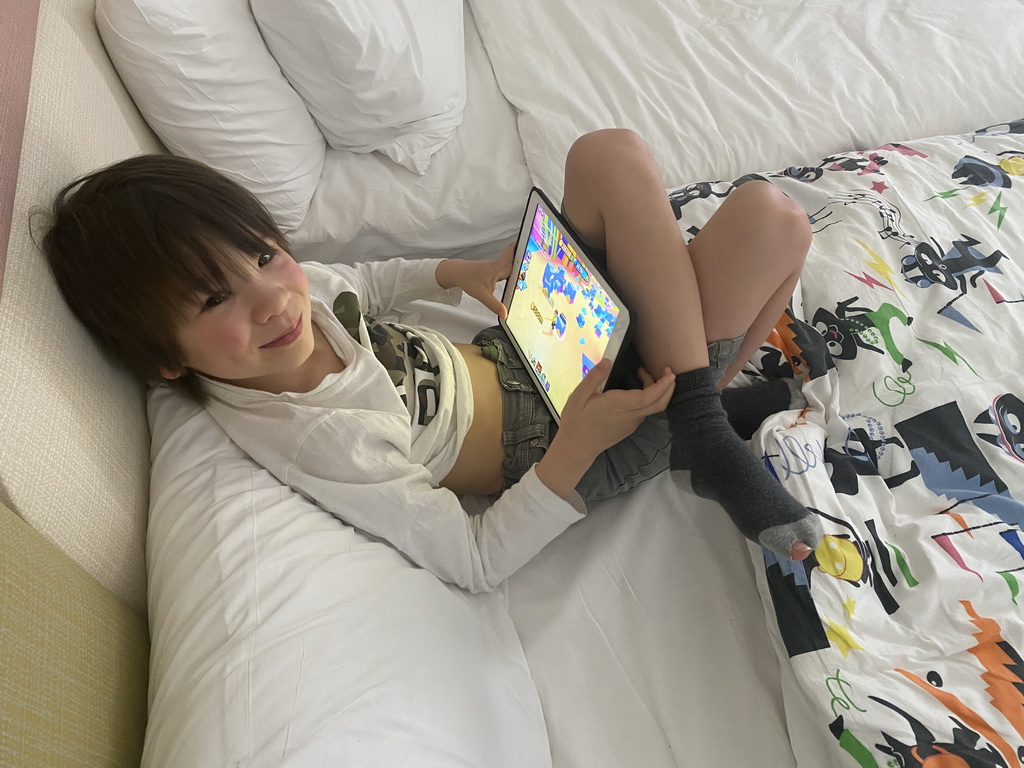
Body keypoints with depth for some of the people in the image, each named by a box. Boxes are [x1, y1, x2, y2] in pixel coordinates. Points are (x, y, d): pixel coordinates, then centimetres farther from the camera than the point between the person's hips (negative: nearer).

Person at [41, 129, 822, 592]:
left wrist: (464, 272, -1)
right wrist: (574, 446, -35)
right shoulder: (316, 444, -32)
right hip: (559, 435, -9)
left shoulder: (288, 283, -10)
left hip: (517, 349, 9)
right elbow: (476, 562, -24)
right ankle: (700, 430, -6)